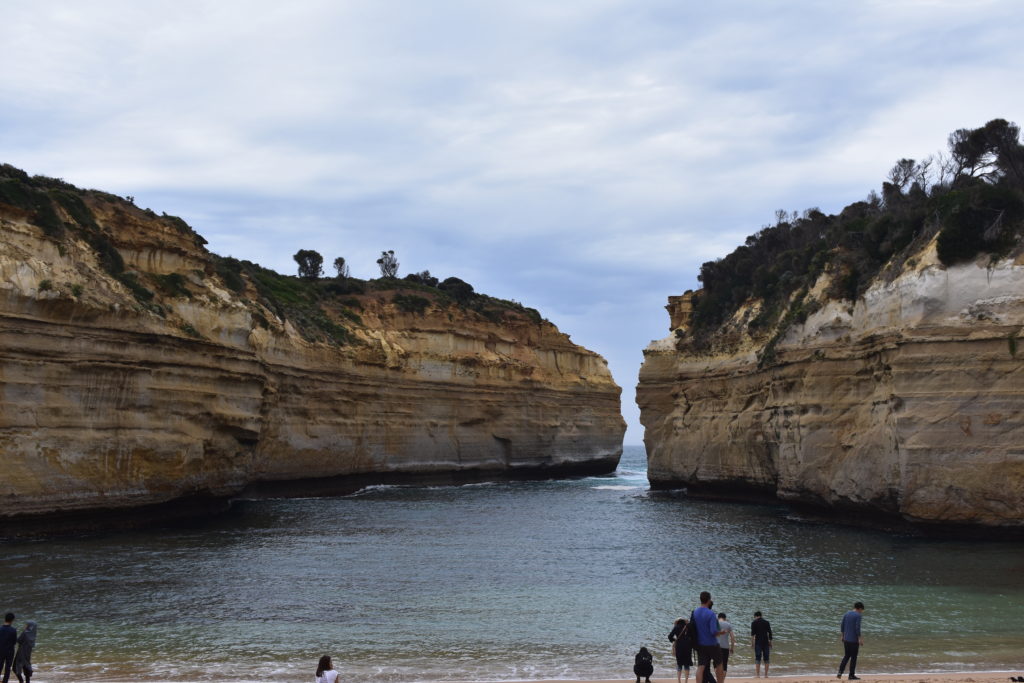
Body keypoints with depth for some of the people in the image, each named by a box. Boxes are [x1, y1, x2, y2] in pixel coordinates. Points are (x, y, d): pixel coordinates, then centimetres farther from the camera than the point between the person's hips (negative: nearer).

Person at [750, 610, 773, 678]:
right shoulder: (766, 622, 11)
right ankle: (766, 674, 7)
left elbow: (752, 633, -7)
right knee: (766, 659, 7)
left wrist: (752, 642, -6)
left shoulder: (754, 622, 1)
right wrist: (770, 642, 14)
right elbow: (770, 633, 9)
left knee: (758, 658, -3)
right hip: (766, 642, 3)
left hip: (758, 642, -3)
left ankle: (757, 674, -7)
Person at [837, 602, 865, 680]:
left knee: (846, 656, 14)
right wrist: (860, 639, -13)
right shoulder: (858, 615, -10)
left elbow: (842, 626, 11)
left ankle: (840, 672, 1)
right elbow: (857, 628, -17)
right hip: (854, 640, -6)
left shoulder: (846, 614, 9)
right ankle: (851, 675, 7)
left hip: (846, 639, 6)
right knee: (853, 658, 3)